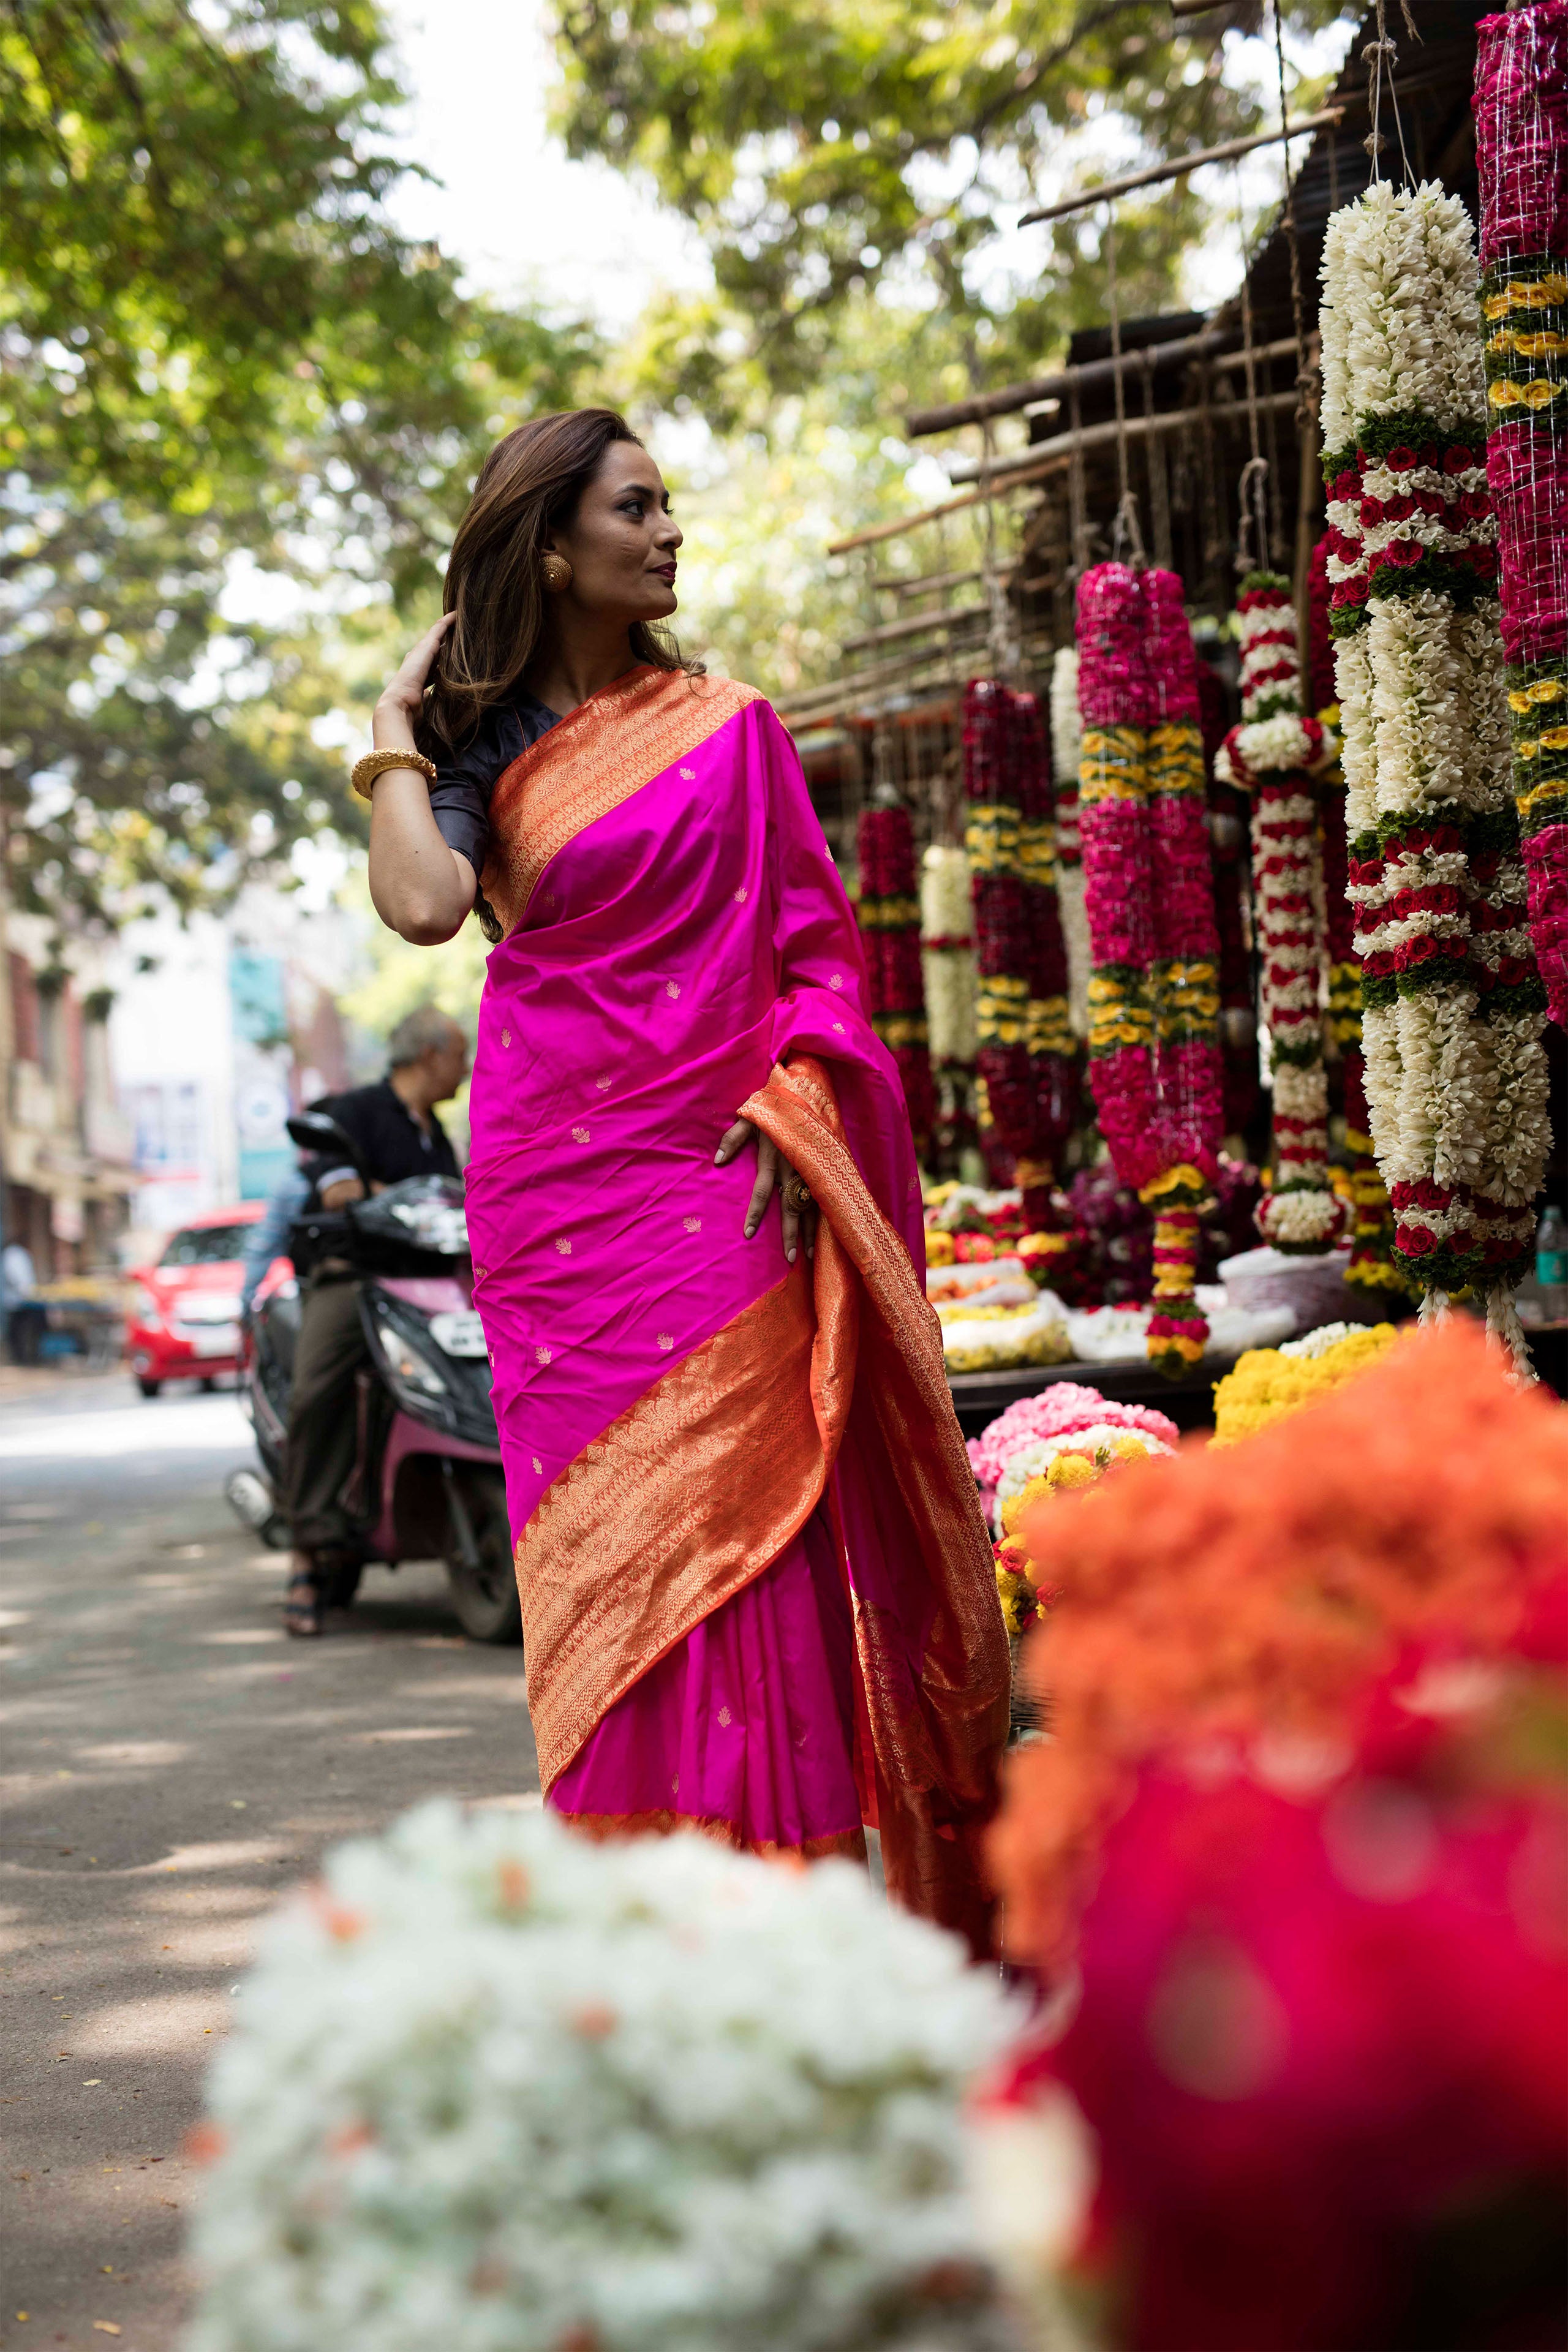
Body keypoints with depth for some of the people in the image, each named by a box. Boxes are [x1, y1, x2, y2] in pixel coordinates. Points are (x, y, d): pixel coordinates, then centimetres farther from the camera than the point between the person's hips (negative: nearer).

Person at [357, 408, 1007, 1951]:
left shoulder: (730, 728, 11)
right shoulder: (485, 749, 10)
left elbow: (817, 945, 8)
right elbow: (422, 903, -10)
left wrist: (796, 1116, -6)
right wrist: (395, 727, 2)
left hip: (715, 1179, 0)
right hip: (550, 1186, 1)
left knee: (719, 1523, -8)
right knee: (600, 1547, -1)